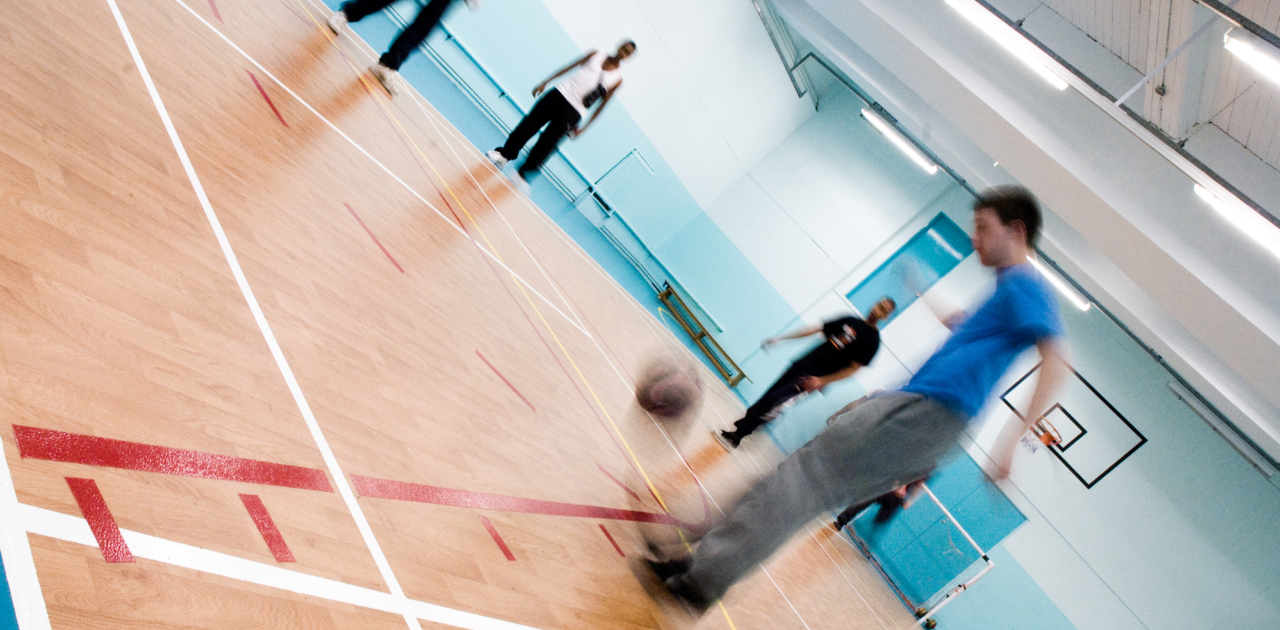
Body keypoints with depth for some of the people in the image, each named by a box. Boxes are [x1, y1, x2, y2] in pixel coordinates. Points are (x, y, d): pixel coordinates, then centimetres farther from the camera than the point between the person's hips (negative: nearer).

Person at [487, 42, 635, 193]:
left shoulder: (617, 80, 0)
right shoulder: (596, 55, 7)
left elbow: (601, 106, 2)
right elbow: (569, 67, 11)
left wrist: (583, 128, -1)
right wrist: (545, 82, 6)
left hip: (573, 111, -2)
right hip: (560, 93, 2)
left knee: (547, 144, -6)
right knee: (529, 124, -1)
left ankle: (523, 173, 7)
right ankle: (505, 154, 15)